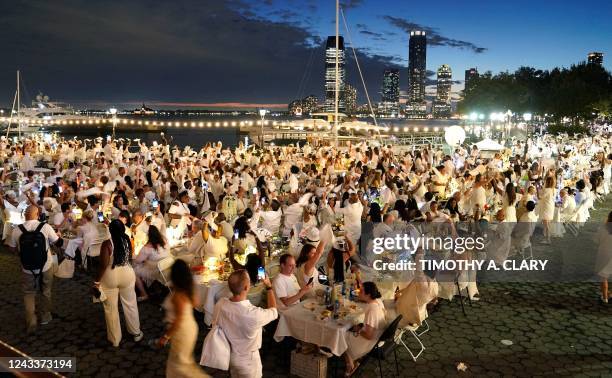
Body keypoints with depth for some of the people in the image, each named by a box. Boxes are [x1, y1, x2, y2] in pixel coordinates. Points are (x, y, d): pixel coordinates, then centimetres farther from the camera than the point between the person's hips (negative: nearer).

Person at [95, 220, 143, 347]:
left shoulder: (107, 243, -19)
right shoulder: (127, 240, -5)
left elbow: (103, 265, -20)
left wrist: (97, 281, -13)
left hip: (110, 277, -4)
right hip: (127, 274, 4)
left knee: (111, 309, 11)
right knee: (130, 305, 18)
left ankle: (115, 339, 22)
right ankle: (136, 333, 31)